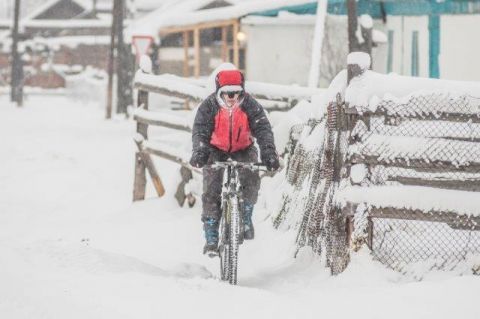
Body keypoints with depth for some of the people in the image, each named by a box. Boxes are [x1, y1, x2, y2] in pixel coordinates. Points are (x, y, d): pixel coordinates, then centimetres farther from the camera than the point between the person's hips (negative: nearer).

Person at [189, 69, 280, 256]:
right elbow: (200, 130, -29)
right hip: (216, 149, 0)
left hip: (243, 148, 0)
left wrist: (269, 153, -45)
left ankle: (246, 218, 3)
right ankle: (211, 238, -7)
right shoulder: (209, 106, -22)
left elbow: (263, 129, -28)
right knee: (211, 191, -13)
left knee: (251, 181, -24)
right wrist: (199, 152, -49)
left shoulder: (250, 105, -22)